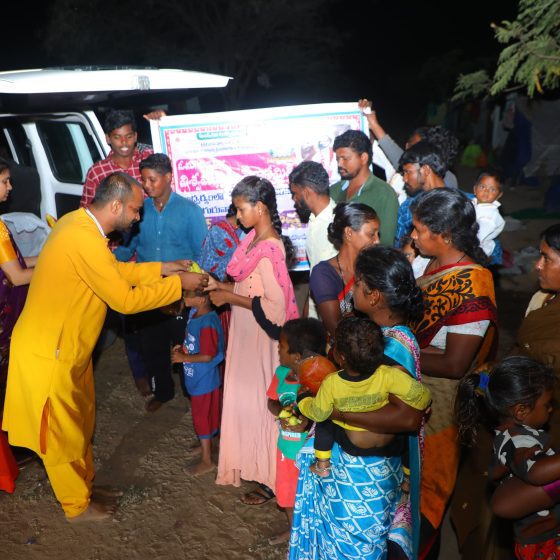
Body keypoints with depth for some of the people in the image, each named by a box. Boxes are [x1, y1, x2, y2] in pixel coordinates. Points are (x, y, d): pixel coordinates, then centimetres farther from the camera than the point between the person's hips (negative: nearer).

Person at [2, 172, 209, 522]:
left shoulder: (81, 222, 1)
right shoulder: (85, 239, -30)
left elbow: (116, 271, 12)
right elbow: (126, 300, -27)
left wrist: (161, 268, 5)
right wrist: (179, 284, -18)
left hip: (67, 345, 10)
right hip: (47, 352, -9)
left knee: (80, 419, 24)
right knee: (61, 431, 10)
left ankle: (84, 478, 44)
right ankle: (78, 506, 29)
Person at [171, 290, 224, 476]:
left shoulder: (207, 323, -30)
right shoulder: (194, 313, -2)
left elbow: (207, 356, -27)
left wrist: (183, 358, -18)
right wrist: (181, 348, 0)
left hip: (204, 379, -9)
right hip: (197, 377, 9)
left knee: (201, 417, 5)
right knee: (205, 415, 25)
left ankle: (207, 461, 19)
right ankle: (206, 445, 44)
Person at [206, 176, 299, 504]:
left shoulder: (270, 249, -23)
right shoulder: (253, 240, 4)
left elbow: (276, 305, -26)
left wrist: (230, 298, -19)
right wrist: (219, 285, -2)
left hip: (262, 339, -9)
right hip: (246, 335, 9)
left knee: (262, 403, 5)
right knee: (246, 399, 19)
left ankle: (270, 480, 23)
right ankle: (252, 464, 38)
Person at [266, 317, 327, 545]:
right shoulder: (281, 373, -9)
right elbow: (272, 402, 3)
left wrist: (308, 421, -37)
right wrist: (281, 412, -18)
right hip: (286, 447, 7)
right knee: (286, 492, 27)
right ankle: (294, 529, 54)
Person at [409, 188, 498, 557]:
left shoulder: (470, 286, -27)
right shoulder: (437, 264, -1)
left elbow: (454, 365, -25)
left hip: (440, 399, -8)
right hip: (414, 389, 8)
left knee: (427, 484, 14)